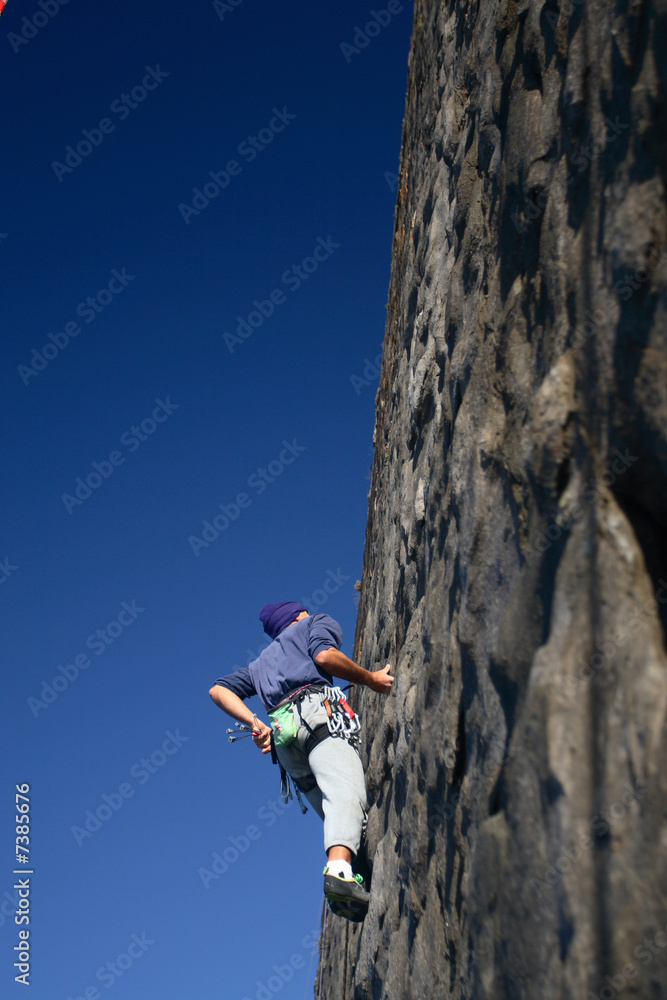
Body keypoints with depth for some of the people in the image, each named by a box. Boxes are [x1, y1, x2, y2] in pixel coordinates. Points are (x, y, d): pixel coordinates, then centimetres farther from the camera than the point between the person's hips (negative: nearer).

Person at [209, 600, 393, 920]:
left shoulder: (261, 662, 40)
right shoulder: (316, 622, 25)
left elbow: (219, 689, 26)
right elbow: (324, 655, 2)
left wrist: (254, 724, 13)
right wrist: (371, 679, 12)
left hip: (283, 737, 6)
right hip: (317, 712, -6)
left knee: (336, 810, 2)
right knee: (347, 795, -27)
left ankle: (356, 879, -21)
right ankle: (340, 871, -52)